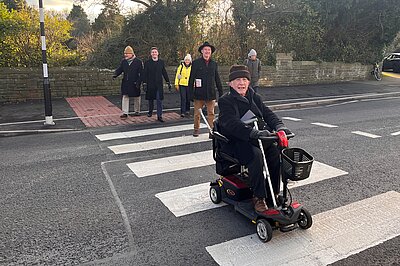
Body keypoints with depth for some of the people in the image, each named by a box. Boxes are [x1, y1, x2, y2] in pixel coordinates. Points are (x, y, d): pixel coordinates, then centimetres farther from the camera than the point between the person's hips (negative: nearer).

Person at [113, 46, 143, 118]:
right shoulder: (123, 61, 7)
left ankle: (137, 111, 25)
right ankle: (125, 113, 3)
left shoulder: (138, 62, -6)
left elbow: (141, 73, -7)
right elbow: (119, 69, 11)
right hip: (125, 83, 4)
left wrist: (138, 82, -15)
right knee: (125, 97, 0)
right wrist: (115, 74, -10)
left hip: (134, 83, -3)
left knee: (136, 97, 10)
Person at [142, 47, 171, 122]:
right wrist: (144, 84, -8)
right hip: (150, 84, 0)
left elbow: (164, 73, 9)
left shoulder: (161, 62, 6)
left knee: (159, 100, -5)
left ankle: (159, 116, -3)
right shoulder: (147, 63, 1)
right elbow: (145, 74, -1)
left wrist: (168, 83, 7)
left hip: (159, 85, 0)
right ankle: (150, 111, 34)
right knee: (151, 99, 11)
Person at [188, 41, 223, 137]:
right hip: (199, 93, -2)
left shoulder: (214, 64, 10)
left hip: (211, 93, 2)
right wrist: (191, 93, -6)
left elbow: (217, 79, 14)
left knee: (211, 113, 4)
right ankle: (196, 129, 24)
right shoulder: (196, 63, 1)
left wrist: (221, 92, 11)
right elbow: (191, 79, 0)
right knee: (197, 113, 8)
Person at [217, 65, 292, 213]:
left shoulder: (255, 98, 19)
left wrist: (280, 127, -14)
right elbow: (232, 123, -20)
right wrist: (253, 133, -35)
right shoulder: (226, 101, -2)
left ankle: (273, 194, -5)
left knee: (277, 152, -19)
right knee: (256, 156, -33)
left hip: (259, 138, 6)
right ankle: (259, 197, -19)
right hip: (237, 142, -5)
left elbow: (268, 114, 8)